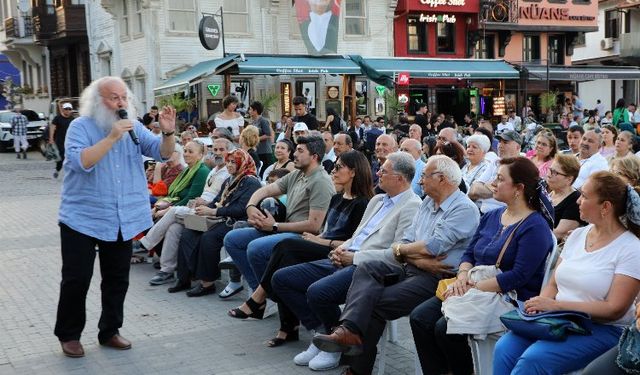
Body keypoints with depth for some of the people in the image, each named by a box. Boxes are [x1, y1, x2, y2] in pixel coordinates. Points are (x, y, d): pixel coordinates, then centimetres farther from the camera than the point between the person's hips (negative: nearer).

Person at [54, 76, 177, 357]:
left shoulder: (134, 127, 5)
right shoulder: (81, 126, -8)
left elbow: (163, 153, -2)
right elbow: (81, 161, -23)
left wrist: (168, 132, -21)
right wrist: (112, 137, -28)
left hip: (123, 220, 5)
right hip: (83, 219, -4)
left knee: (117, 279, 12)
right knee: (77, 279, 1)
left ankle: (109, 331, 26)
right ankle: (68, 335, 17)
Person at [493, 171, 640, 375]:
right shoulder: (577, 235, 11)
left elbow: (614, 309, -16)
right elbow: (553, 284, 13)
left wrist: (556, 305, -20)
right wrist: (540, 305, -10)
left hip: (602, 329, -6)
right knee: (504, 348, -20)